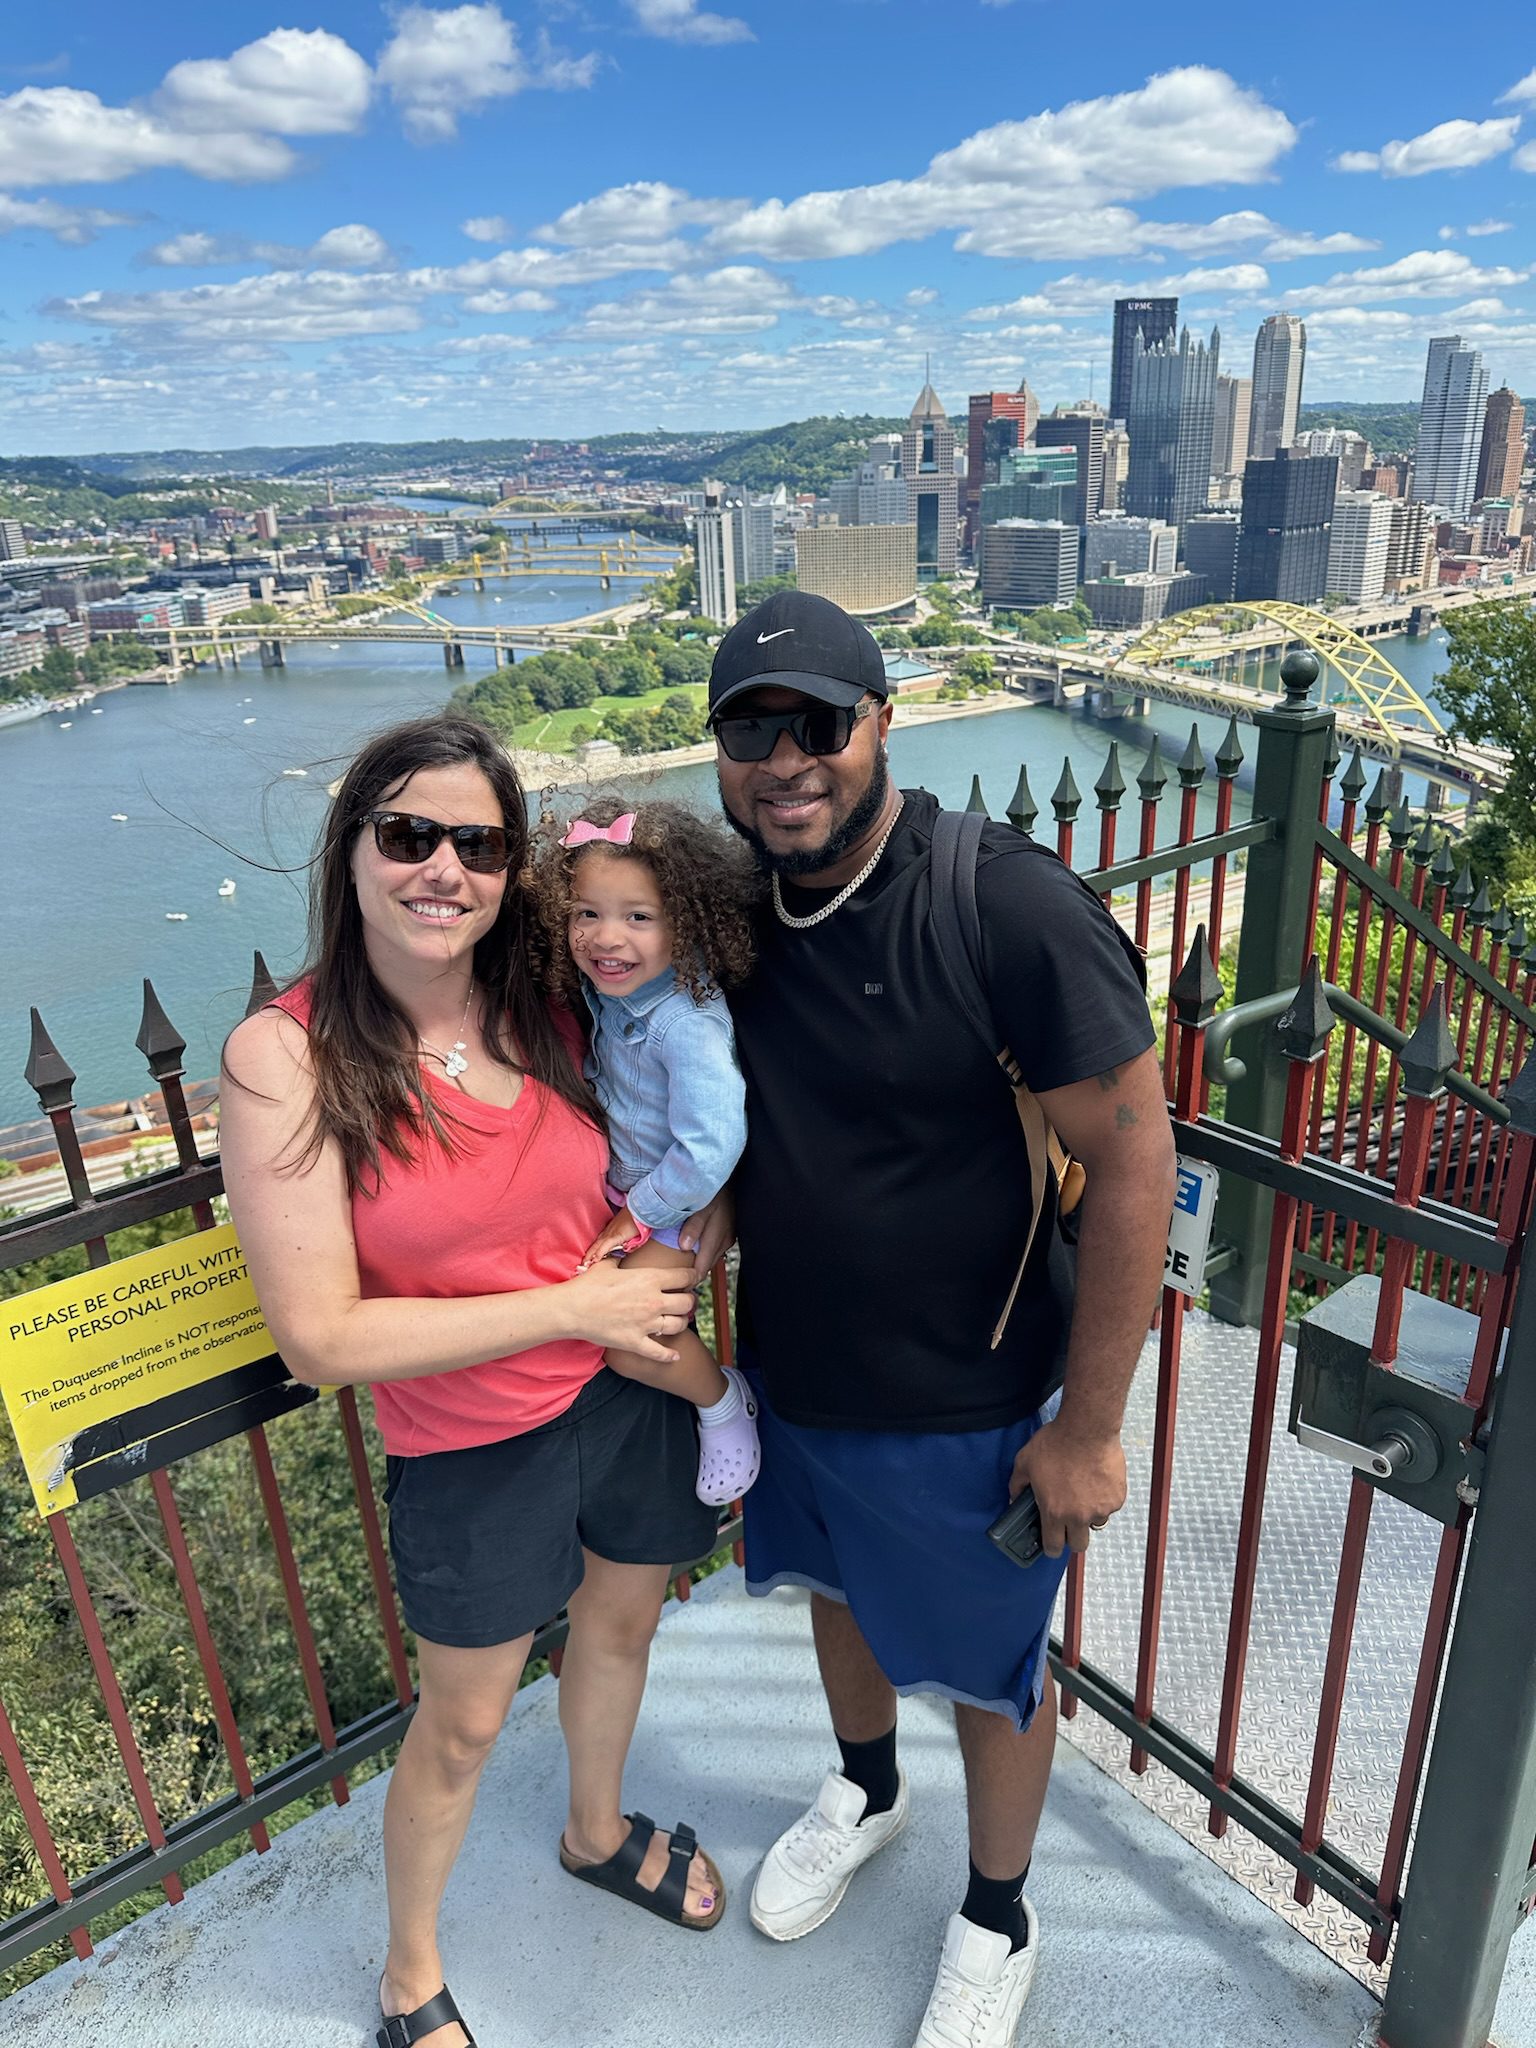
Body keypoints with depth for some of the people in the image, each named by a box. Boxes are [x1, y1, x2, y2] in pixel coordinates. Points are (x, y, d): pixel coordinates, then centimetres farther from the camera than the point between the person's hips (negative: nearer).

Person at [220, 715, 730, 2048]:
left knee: (621, 1627, 27)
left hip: (638, 1387, 4)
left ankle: (599, 1833, 61)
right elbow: (322, 1339, -23)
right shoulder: (286, 1060, -21)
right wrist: (570, 1306, -23)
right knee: (465, 1724, 18)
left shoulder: (548, 1010, -10)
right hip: (474, 1450, -4)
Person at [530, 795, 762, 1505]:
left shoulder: (686, 1023, -31)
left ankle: (723, 1402, 15)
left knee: (630, 1343, -13)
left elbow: (710, 1146, -31)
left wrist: (639, 1216, -18)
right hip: (623, 1184, 8)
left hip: (678, 1206, -8)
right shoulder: (606, 991, -7)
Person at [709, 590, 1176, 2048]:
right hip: (790, 1378, 6)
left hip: (965, 1408, -5)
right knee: (833, 1590, 29)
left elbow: (1134, 1161, -22)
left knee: (987, 1671, 18)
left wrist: (1087, 1427, -18)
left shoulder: (1007, 908, -26)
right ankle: (865, 1790, 61)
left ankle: (995, 1924, 48)